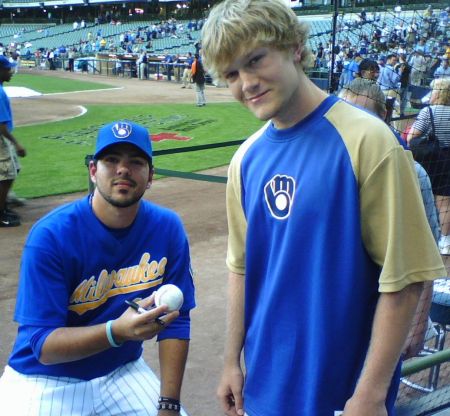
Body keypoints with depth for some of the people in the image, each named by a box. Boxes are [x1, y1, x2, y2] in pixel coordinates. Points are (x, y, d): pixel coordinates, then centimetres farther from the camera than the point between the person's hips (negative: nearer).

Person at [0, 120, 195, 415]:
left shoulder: (167, 228, -10)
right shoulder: (50, 236, -22)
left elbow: (175, 320, -5)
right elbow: (42, 345, -23)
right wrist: (117, 331, -39)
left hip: (123, 372, 4)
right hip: (46, 381, -3)